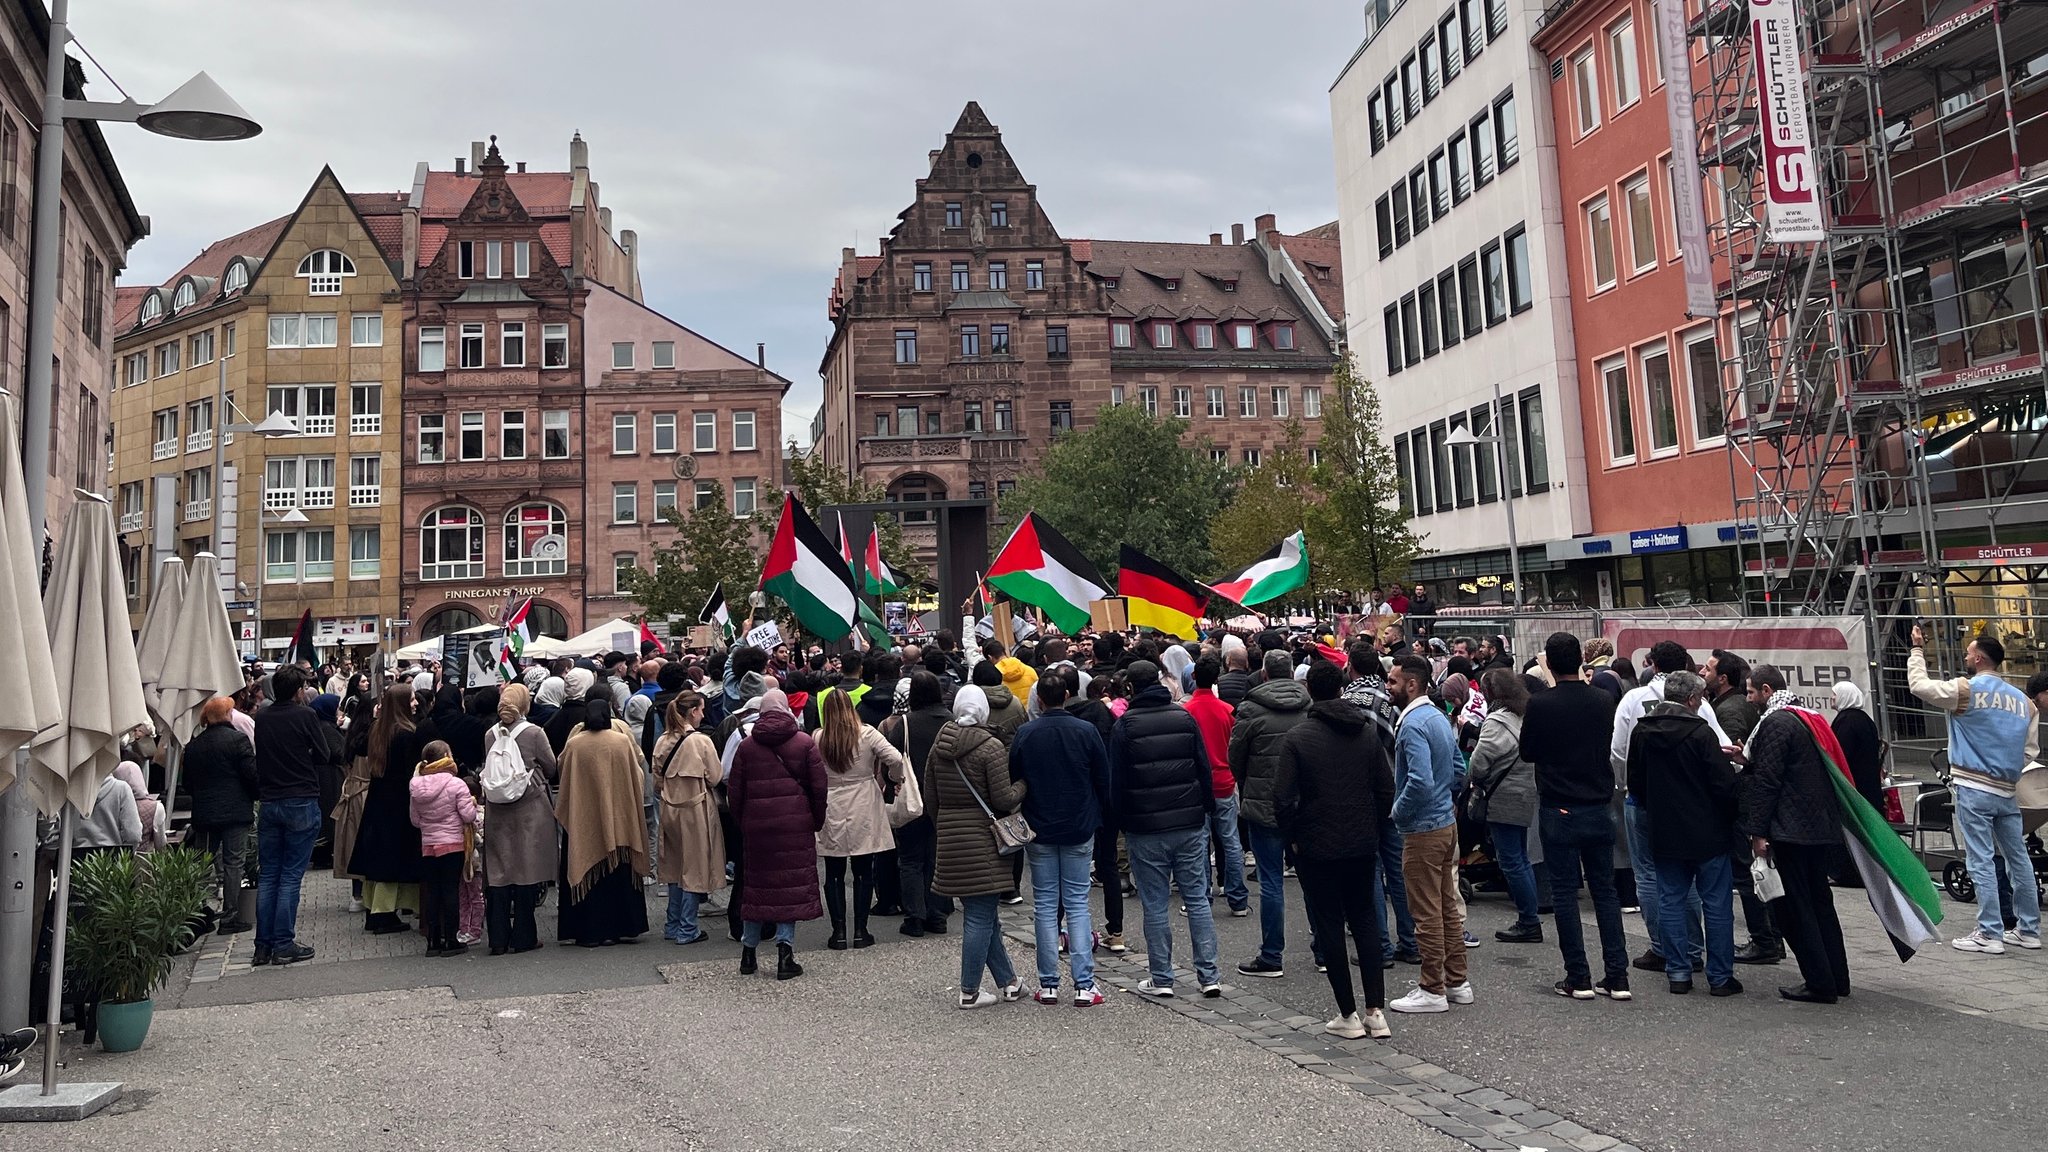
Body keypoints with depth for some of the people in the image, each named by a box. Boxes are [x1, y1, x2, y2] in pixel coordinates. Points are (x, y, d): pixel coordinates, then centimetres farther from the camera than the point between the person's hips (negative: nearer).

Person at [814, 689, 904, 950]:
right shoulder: (867, 734, -7)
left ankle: (839, 931, 9)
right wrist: (892, 779, 3)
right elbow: (895, 759, -15)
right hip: (864, 809, 0)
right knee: (863, 872, 8)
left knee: (834, 874, 9)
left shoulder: (818, 739, -5)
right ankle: (860, 931, 10)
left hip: (831, 810, 0)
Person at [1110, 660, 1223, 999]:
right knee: (1198, 899, 8)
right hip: (1190, 824, 3)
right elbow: (1204, 768, 5)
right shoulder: (1185, 717, 4)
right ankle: (1209, 975, 9)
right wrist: (1207, 809, 12)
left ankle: (1161, 979, 10)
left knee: (1155, 905, 4)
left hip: (1146, 830, -3)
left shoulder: (1124, 726, -5)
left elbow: (1117, 781, -3)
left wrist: (1122, 821, 7)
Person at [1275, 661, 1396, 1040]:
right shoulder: (1367, 731, 1)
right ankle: (1376, 1012, 13)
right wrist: (1373, 829, 13)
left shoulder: (1297, 737, -12)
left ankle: (1348, 1015, 11)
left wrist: (1293, 837, -1)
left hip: (1317, 848, -4)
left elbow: (1283, 799, -15)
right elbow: (1386, 789, 3)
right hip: (1362, 845, 4)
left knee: (1330, 928, 6)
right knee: (1365, 922, 16)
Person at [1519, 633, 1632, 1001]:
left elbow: (1528, 753, -1)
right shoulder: (1604, 700, -1)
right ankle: (1617, 977, 13)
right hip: (1600, 808, 4)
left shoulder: (1540, 704, -14)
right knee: (1605, 890, 12)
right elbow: (1608, 746, 14)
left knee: (1565, 893, 4)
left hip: (1559, 810, -4)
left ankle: (1578, 978, 7)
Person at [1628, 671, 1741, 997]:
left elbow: (1634, 782, 10)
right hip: (1707, 834, -4)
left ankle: (1678, 973, 12)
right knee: (1717, 903, 5)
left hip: (1665, 834, 5)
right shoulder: (1699, 732, -15)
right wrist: (1730, 819, 2)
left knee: (1671, 900, 10)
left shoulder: (1641, 732, 2)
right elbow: (1724, 784, -14)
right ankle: (1720, 976, 10)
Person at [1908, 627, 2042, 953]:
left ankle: (1990, 934, -3)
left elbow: (1918, 685, -5)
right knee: (2018, 858, 14)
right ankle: (2028, 930, 22)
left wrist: (1917, 650, 6)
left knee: (1981, 861, -4)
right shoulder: (2023, 701, 10)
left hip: (1974, 789, -6)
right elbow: (2030, 752, 10)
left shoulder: (1966, 690, -10)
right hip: (2007, 791, 7)